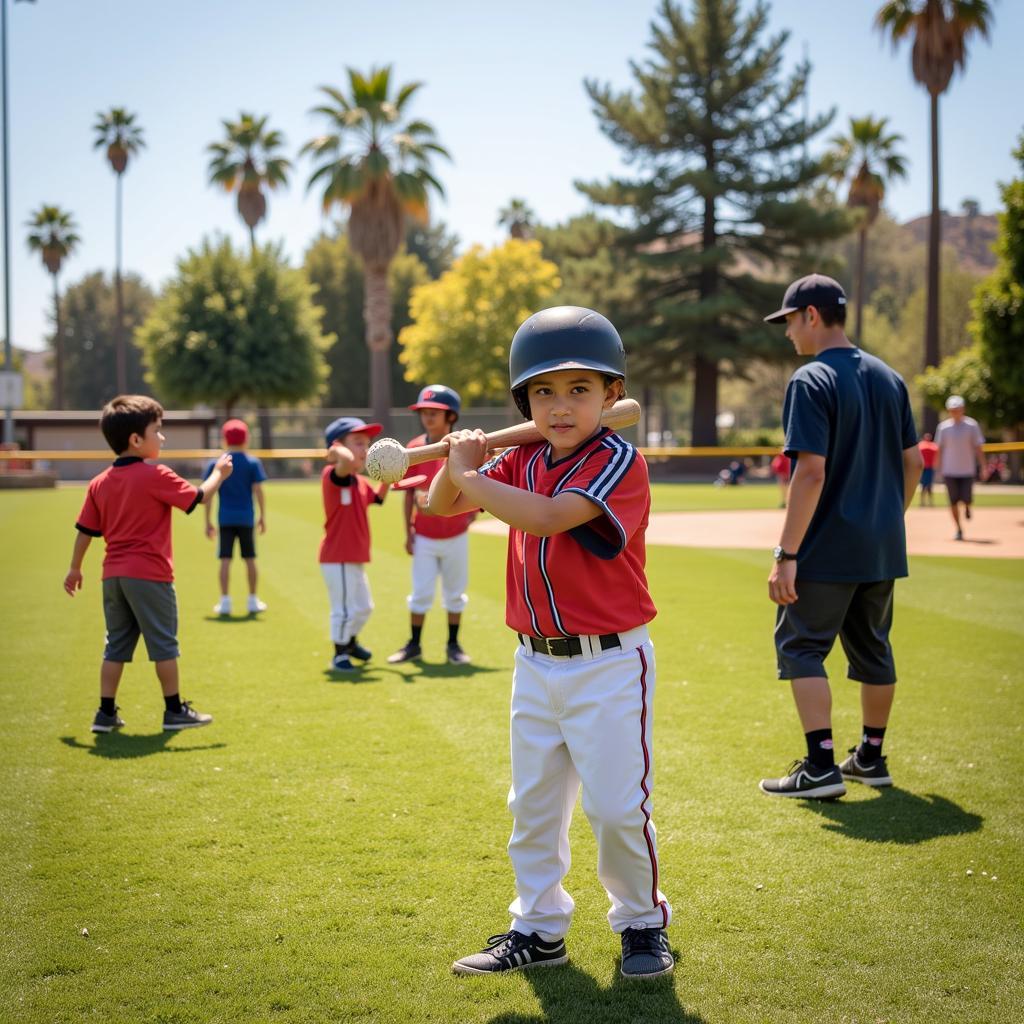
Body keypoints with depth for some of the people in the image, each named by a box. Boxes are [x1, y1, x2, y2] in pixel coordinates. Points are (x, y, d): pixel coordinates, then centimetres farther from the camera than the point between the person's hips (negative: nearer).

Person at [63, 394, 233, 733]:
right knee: (164, 643, 4)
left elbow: (85, 530, 10)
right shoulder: (155, 476, -12)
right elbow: (199, 497, -8)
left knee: (117, 644, 13)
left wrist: (75, 569, 21)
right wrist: (219, 473, 10)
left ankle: (106, 713, 14)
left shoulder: (99, 483, 7)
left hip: (113, 575, 6)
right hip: (149, 574, -6)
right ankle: (175, 710, 11)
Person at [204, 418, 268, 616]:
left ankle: (225, 601, 1)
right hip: (246, 518, 0)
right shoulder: (252, 463, -1)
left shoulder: (215, 464, 1)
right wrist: (263, 517, 3)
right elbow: (258, 491, -5)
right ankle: (253, 601, 15)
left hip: (225, 518, 0)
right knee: (250, 559, 10)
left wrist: (208, 521, 5)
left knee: (225, 559, 3)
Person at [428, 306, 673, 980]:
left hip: (609, 664, -7)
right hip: (536, 663, 7)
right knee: (534, 804, 14)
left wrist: (468, 475, -23)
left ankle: (643, 923, 19)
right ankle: (539, 929, 26)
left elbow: (546, 518, -30)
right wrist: (459, 463, -12)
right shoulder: (524, 462, 6)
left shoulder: (619, 462, -17)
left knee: (616, 804, -2)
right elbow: (442, 507, 8)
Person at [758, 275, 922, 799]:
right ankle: (870, 758, 26)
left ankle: (820, 767, -6)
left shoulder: (811, 381, -14)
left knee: (801, 646, 0)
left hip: (828, 549, -7)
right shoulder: (890, 378, 10)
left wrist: (786, 554, -20)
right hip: (884, 548, 8)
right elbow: (912, 463, 12)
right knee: (872, 647, 17)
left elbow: (811, 471, -21)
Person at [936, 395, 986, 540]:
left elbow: (978, 447, -2)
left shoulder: (971, 425, -3)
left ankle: (967, 507, 32)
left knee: (966, 499, -6)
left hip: (967, 470, -1)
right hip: (949, 471, 1)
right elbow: (940, 449, 7)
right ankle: (958, 530, 12)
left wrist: (983, 466, -7)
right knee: (954, 501, 0)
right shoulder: (943, 427, 1)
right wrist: (939, 469, 7)